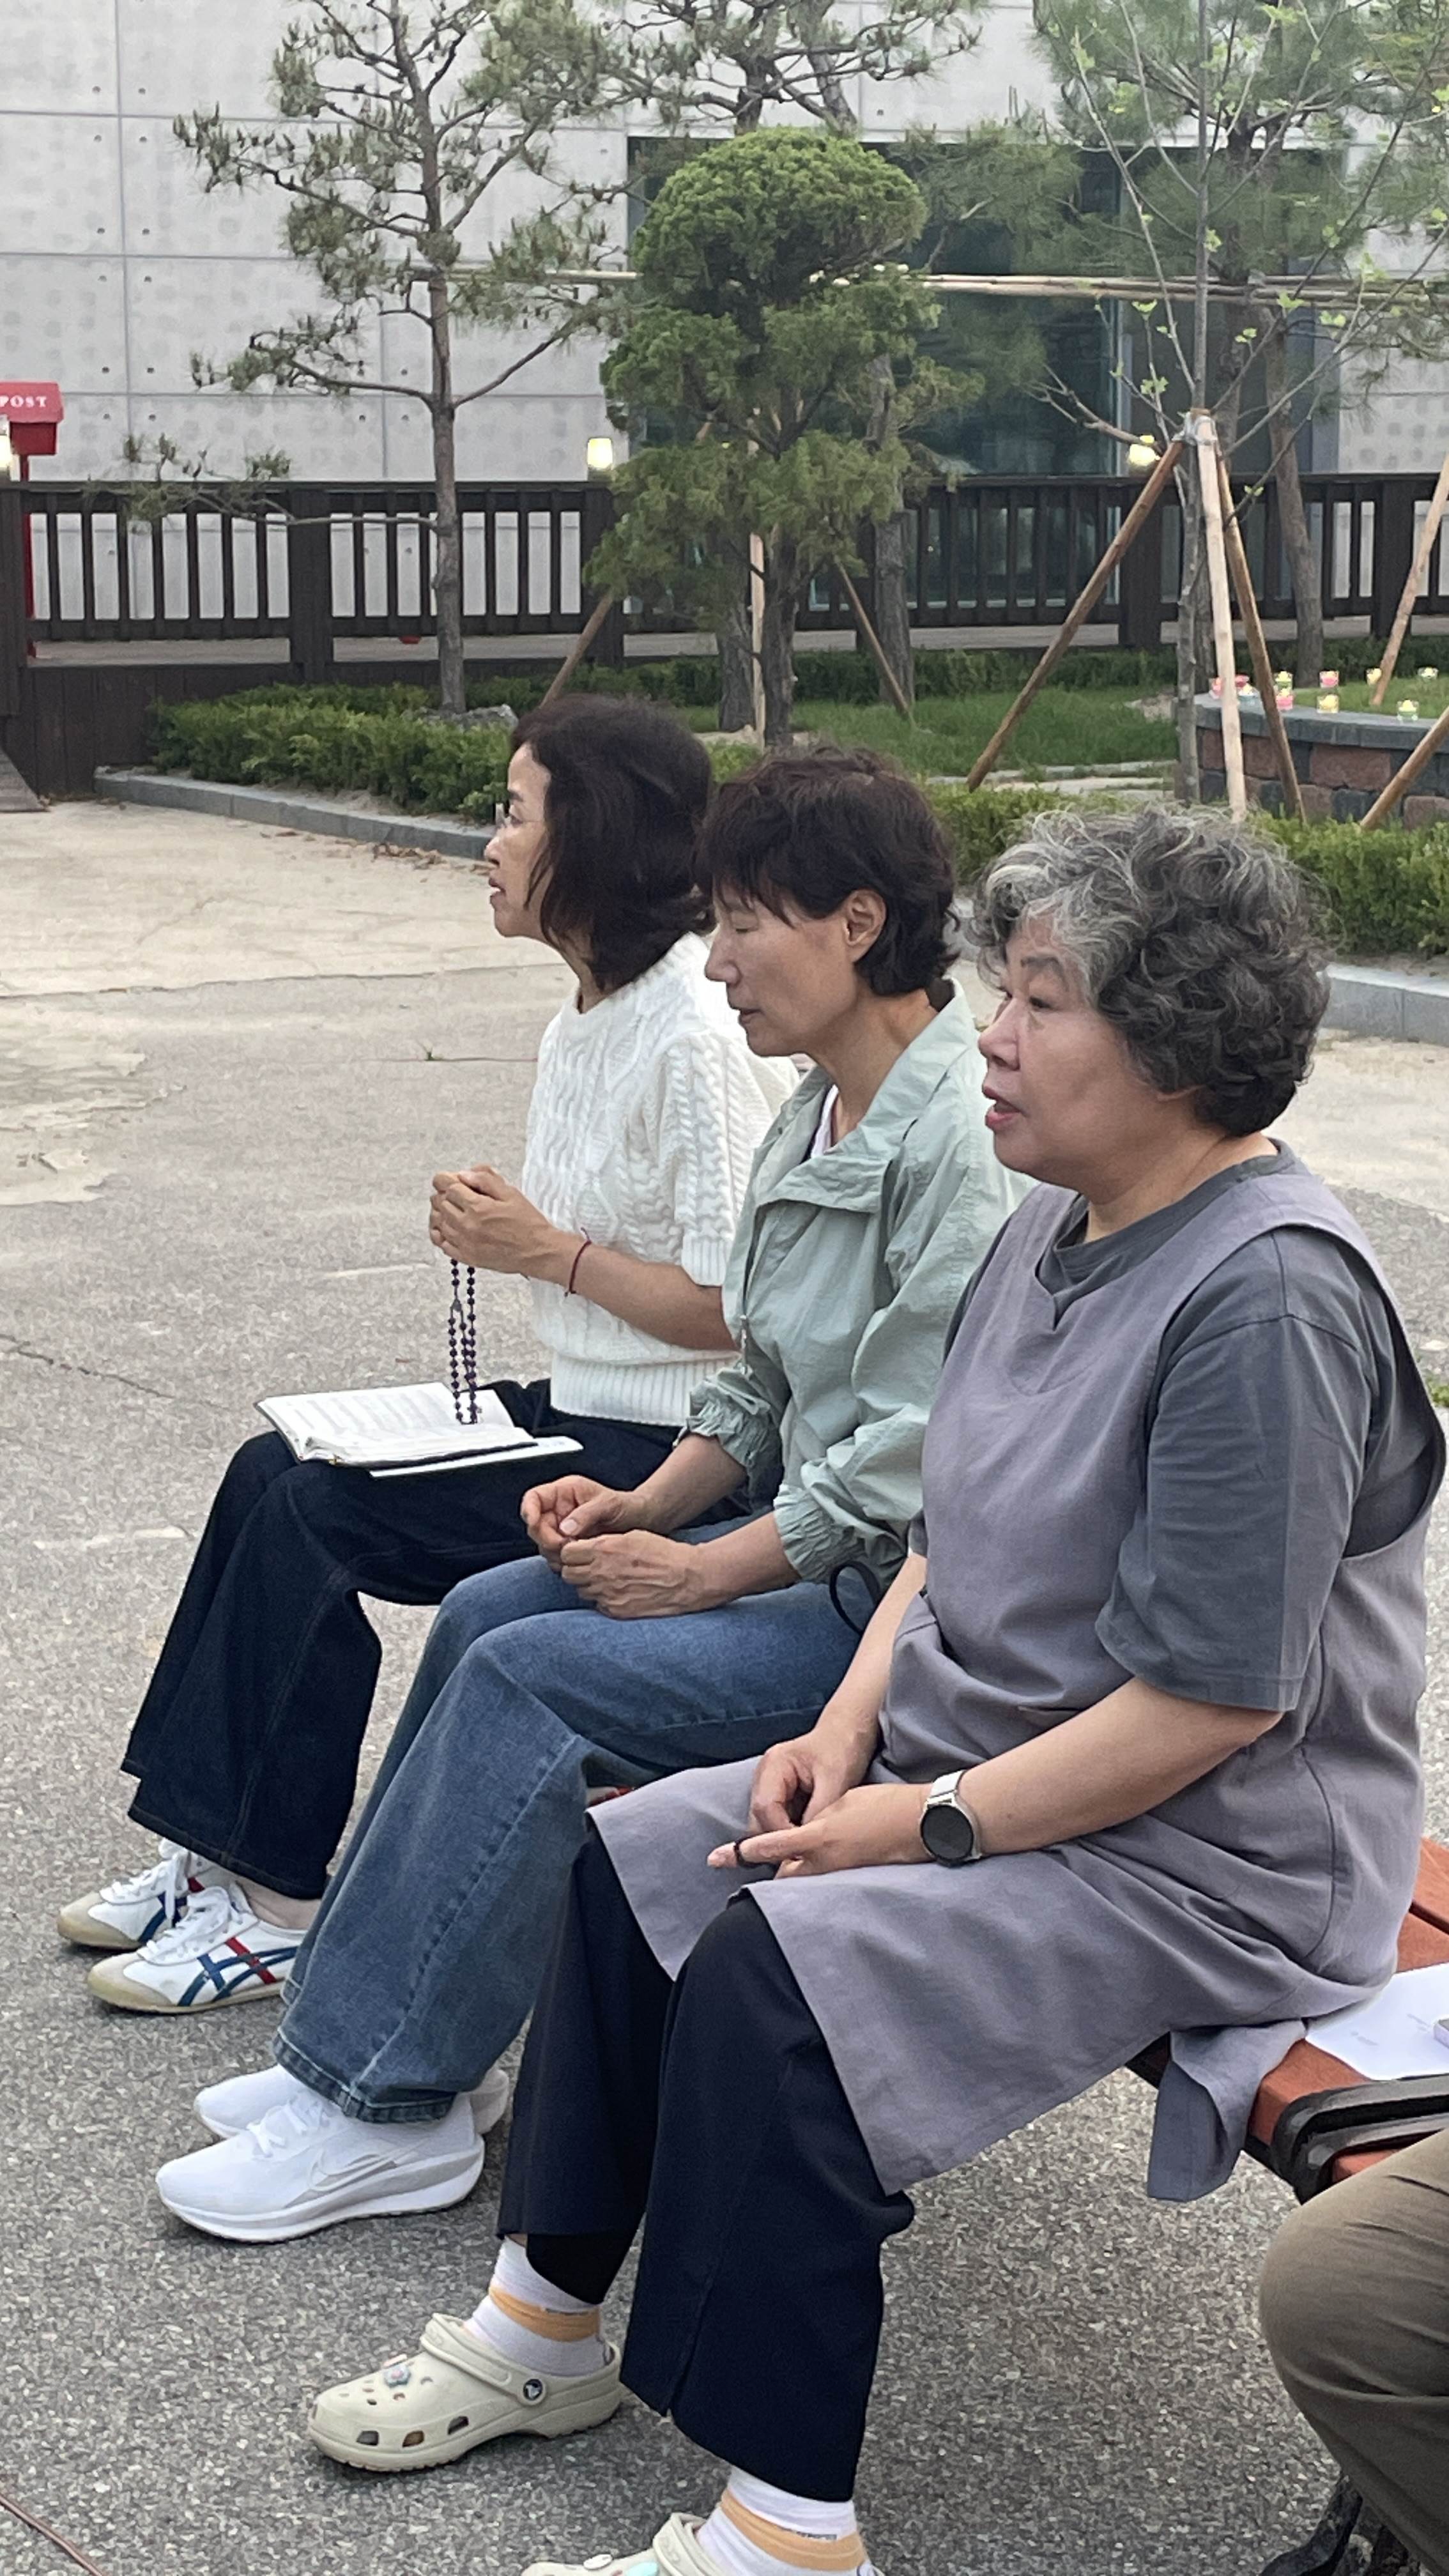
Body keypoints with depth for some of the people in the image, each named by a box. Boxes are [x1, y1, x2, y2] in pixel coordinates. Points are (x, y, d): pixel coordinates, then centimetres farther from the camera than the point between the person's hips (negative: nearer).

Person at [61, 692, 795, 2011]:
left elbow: (739, 1307, -23)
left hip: (661, 1454, -10)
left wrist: (550, 1254, -16)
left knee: (311, 1511, -15)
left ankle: (275, 1902, -4)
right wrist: (504, 1226, -5)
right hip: (584, 1408, 10)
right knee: (274, 1471, 2)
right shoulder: (589, 1018, 11)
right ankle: (217, 1850, 5)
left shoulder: (696, 1037, -20)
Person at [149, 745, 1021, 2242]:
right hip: (807, 1545, 10)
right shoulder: (821, 1110, 10)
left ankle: (387, 2105, -6)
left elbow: (909, 1459, -23)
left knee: (532, 1675, -17)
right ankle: (366, 2026, 6)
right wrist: (650, 1505, 1)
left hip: (906, 1600, -9)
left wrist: (697, 1574, -14)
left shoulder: (965, 1138, -21)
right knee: (482, 1614, 0)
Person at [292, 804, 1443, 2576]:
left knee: (776, 1966, -26)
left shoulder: (1270, 1300, -24)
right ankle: (545, 2326, 17)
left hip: (1196, 1853, -10)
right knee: (627, 1863, 3)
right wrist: (851, 1730, 1)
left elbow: (1210, 1701, -26)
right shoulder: (1055, 1224, 6)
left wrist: (932, 1823, -19)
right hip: (974, 1762, 10)